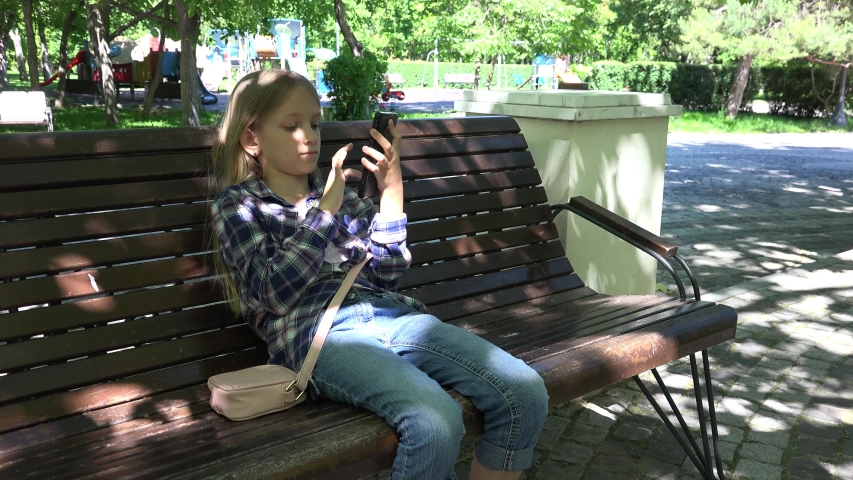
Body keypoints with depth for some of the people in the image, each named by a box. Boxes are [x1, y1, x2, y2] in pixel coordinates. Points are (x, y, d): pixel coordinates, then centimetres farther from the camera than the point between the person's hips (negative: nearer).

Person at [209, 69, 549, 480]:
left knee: (526, 394, -15)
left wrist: (391, 194, 4)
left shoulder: (340, 193, 23)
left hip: (387, 313, 5)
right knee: (436, 420, -33)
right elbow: (275, 292, -5)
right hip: (316, 333, -5)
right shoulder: (237, 203, 11)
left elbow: (385, 276, 13)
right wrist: (326, 209, -6)